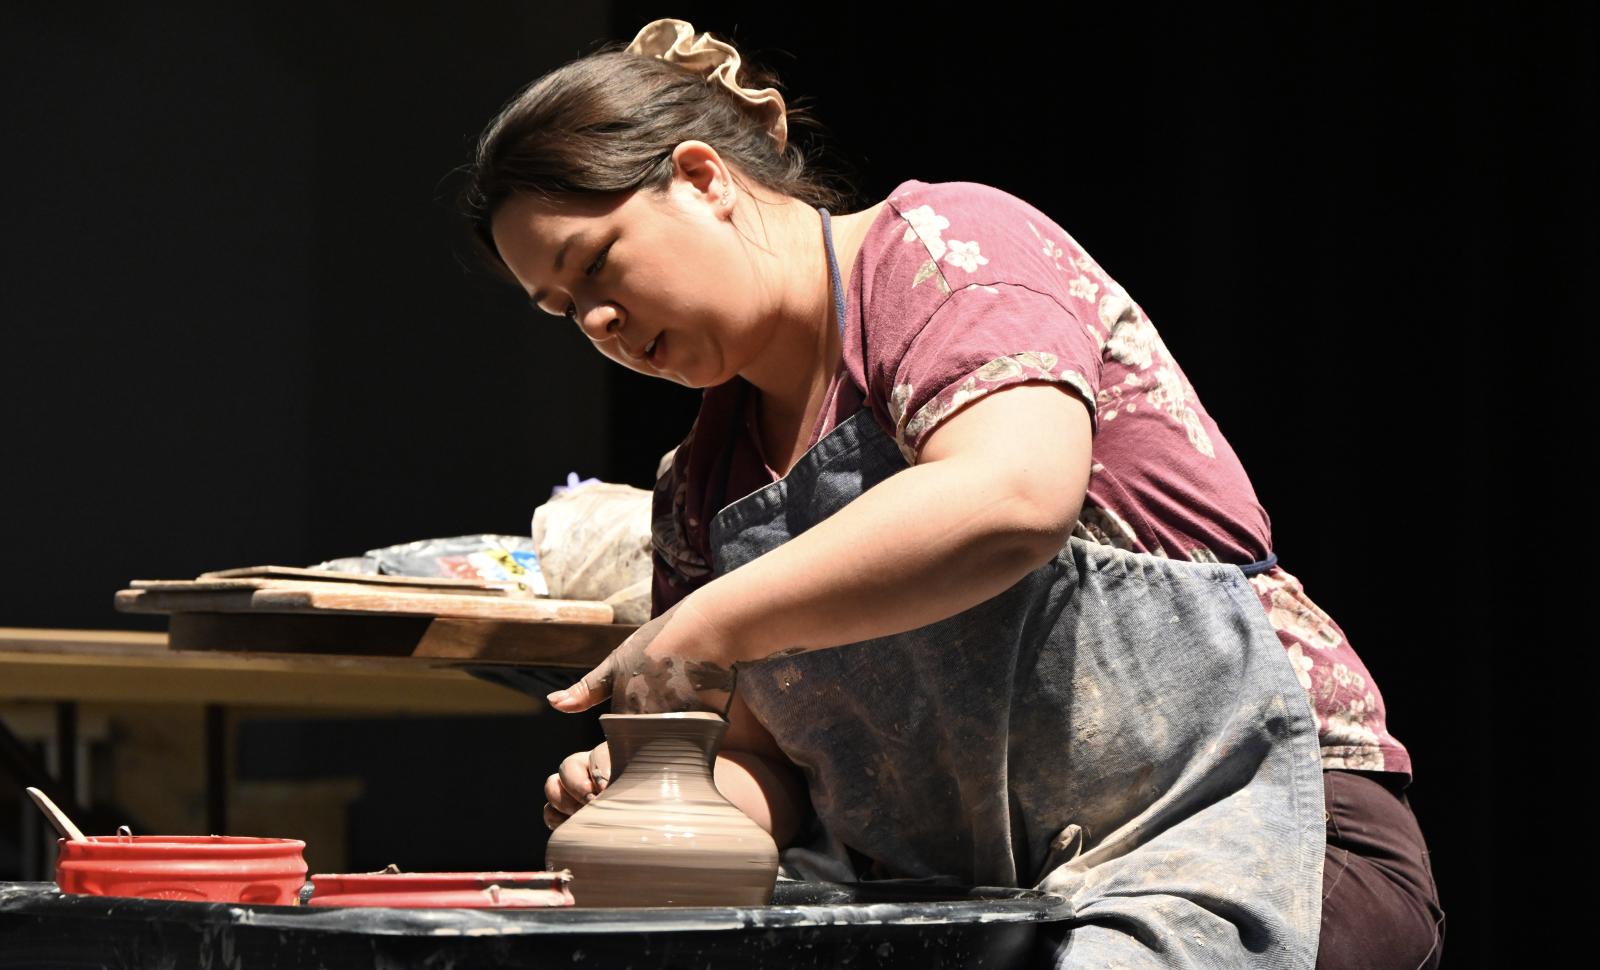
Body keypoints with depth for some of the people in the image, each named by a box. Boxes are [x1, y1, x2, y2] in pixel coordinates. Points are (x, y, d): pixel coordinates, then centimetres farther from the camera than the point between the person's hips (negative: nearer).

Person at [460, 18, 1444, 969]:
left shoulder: (948, 248, -6)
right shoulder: (701, 487, 17)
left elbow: (1013, 497, -27)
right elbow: (774, 768, 17)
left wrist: (705, 630, -24)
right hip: (951, 886, 7)